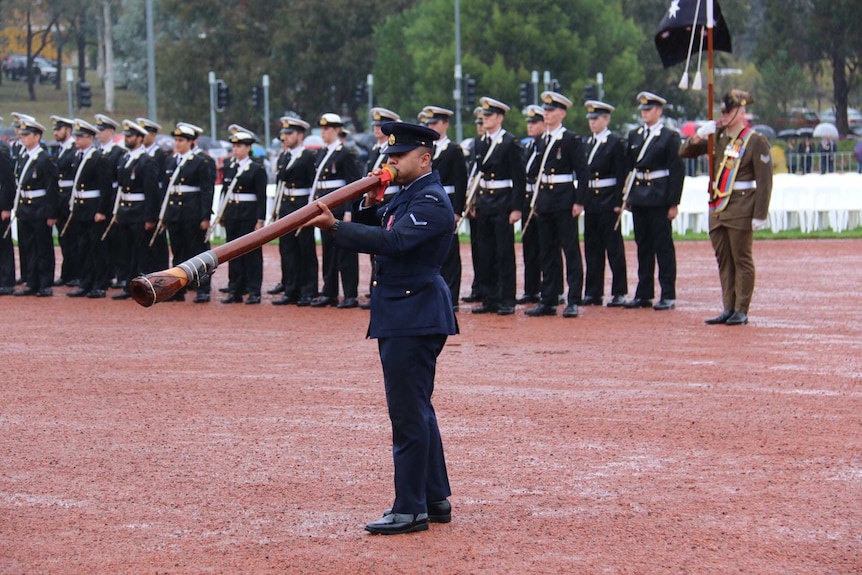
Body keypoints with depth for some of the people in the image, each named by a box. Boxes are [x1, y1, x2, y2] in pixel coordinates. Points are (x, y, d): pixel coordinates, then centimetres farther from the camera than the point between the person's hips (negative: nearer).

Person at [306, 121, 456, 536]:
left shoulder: (431, 202, -15)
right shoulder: (404, 196, 17)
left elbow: (393, 241, -29)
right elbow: (375, 232, 16)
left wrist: (335, 227, -33)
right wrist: (369, 205, -2)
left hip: (415, 316, -11)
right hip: (400, 314, 11)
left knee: (408, 412, -9)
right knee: (416, 409, 16)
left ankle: (410, 509, -6)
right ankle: (435, 499, 24)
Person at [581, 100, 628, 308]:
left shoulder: (615, 142, -7)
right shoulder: (588, 143, 14)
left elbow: (621, 175, -10)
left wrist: (618, 202, -16)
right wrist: (582, 200, 9)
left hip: (608, 201, -7)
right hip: (591, 200, 7)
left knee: (614, 247, -3)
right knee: (592, 247, 9)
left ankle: (619, 292, 0)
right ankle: (593, 292, 13)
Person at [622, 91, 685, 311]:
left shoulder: (670, 137, -5)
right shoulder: (634, 136, 12)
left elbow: (677, 171, -8)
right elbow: (629, 167, 14)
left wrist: (674, 202, -12)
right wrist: (627, 197, 8)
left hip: (659, 199, -6)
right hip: (639, 198, 6)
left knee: (663, 247, -2)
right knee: (643, 247, 10)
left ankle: (668, 295, 1)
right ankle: (644, 294, 15)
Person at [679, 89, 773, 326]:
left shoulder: (756, 141, -6)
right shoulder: (717, 138, 11)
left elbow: (764, 181, -9)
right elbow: (684, 153, 15)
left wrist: (760, 215, -15)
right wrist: (698, 136, -5)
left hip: (740, 211, -6)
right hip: (718, 208, 6)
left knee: (742, 260, 0)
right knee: (724, 261, 9)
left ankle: (741, 311, 4)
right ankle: (729, 309, 15)